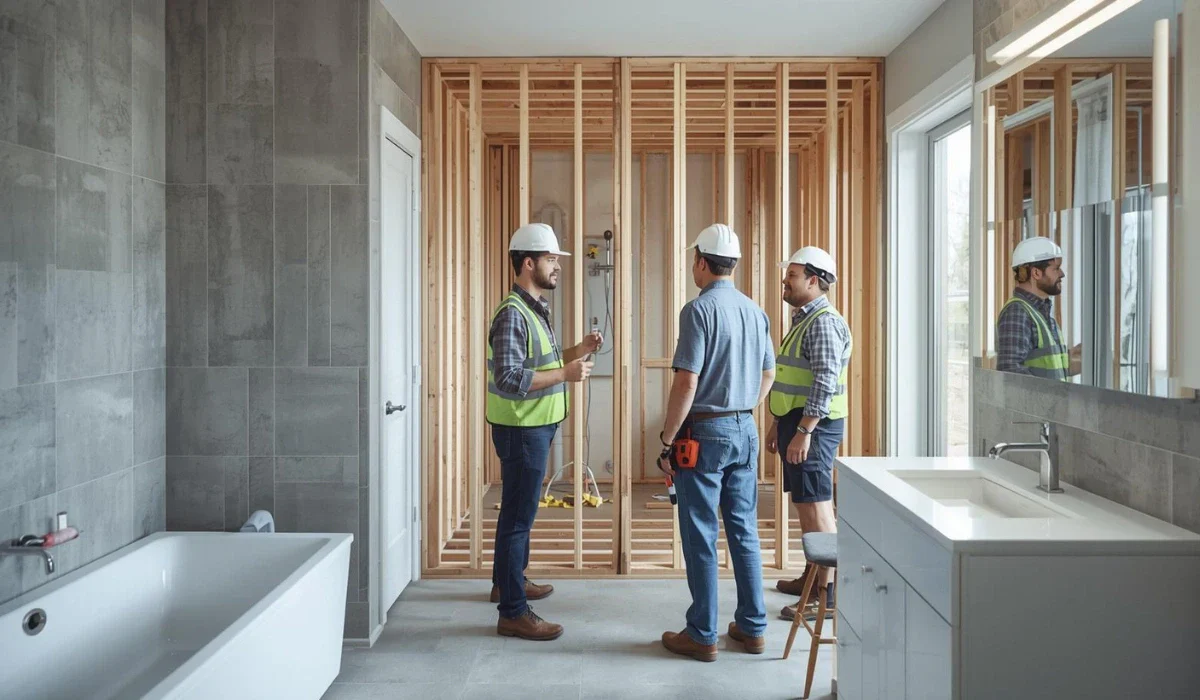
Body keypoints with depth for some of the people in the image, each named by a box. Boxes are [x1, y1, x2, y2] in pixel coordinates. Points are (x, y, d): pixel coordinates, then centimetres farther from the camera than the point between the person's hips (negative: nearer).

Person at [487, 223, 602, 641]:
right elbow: (510, 379, -27)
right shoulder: (513, 313, -20)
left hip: (536, 427, 10)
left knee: (519, 509, 22)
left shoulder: (535, 309, 11)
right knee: (518, 515, -3)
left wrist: (576, 352, 5)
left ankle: (508, 581, 40)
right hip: (521, 429, -10)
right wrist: (566, 374, -25)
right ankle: (513, 613, 7)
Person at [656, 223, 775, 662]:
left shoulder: (699, 310, -14)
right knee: (744, 530, 14)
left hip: (704, 432, -7)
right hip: (745, 431, 7)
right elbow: (768, 374, 17)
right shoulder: (755, 312, 8)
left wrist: (666, 440, -12)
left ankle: (702, 635, 13)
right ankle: (752, 627, 23)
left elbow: (686, 383, -19)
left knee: (700, 536, 3)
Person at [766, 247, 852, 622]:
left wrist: (803, 432, -25)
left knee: (816, 507, -6)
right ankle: (812, 577, 30)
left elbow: (825, 383, -22)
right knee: (805, 505, 17)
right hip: (796, 421, 10)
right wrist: (778, 424, 23)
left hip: (814, 424, -10)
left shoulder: (823, 323, -15)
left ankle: (828, 594, 1)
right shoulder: (802, 319, 17)